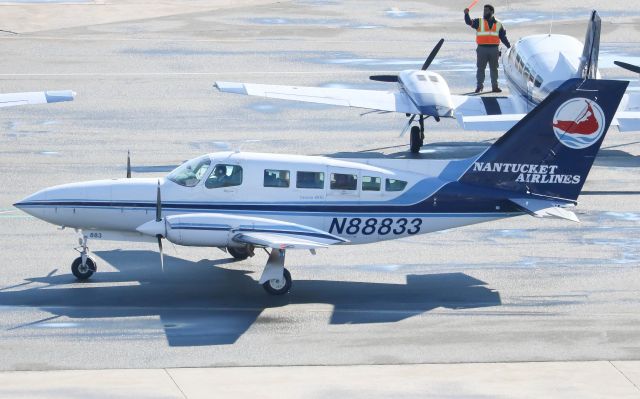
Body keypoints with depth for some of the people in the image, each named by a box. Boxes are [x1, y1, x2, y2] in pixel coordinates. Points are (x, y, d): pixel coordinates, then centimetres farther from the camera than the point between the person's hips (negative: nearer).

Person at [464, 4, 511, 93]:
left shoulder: (498, 24, 10)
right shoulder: (479, 22, 6)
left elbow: (503, 37, 13)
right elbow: (469, 22, -9)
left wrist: (509, 47, 7)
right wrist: (466, 14, -27)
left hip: (494, 49, 1)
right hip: (482, 49, -1)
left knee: (494, 69, 8)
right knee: (481, 68, -1)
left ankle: (495, 86, 14)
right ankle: (479, 86, 4)